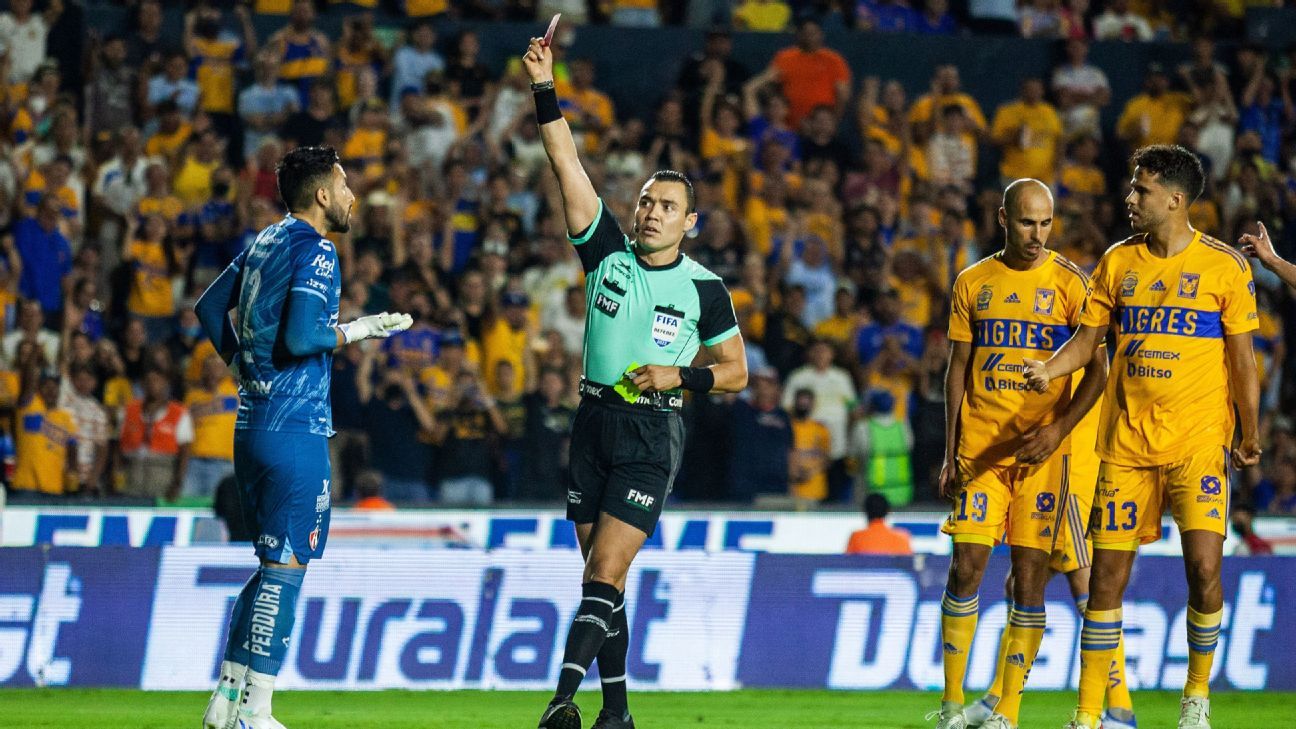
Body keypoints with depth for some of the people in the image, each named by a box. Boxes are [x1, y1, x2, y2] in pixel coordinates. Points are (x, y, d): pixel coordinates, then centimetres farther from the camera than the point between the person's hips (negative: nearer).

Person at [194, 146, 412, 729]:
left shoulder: (267, 242, 14)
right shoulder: (315, 251, -12)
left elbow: (209, 308, 22)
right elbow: (300, 336, -23)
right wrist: (358, 329, -10)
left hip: (253, 423, 9)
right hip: (295, 428, -9)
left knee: (275, 565, 16)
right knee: (285, 566, -7)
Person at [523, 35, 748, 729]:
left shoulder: (704, 289, -1)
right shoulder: (607, 252, 3)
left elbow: (735, 370, 8)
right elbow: (568, 165, -3)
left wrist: (681, 376, -11)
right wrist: (545, 89, -10)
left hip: (652, 436, -4)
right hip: (594, 424, 4)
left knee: (605, 569, -15)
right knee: (600, 575, 7)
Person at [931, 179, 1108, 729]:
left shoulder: (1069, 283, 1)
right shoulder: (973, 283, 8)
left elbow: (1096, 368, 1)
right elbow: (957, 369, 12)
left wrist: (1060, 428, -13)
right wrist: (950, 452, 6)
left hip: (1042, 449, -2)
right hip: (980, 448, 2)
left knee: (1029, 575, -3)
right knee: (966, 569, -4)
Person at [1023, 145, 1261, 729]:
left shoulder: (1223, 266, -2)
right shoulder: (1118, 261, 7)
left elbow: (1241, 358, 1)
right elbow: (1088, 338, 10)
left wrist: (1250, 437, 2)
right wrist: (1048, 369, -9)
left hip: (1197, 439, -3)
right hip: (1127, 440, 3)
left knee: (1204, 566, -14)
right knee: (1107, 573, 0)